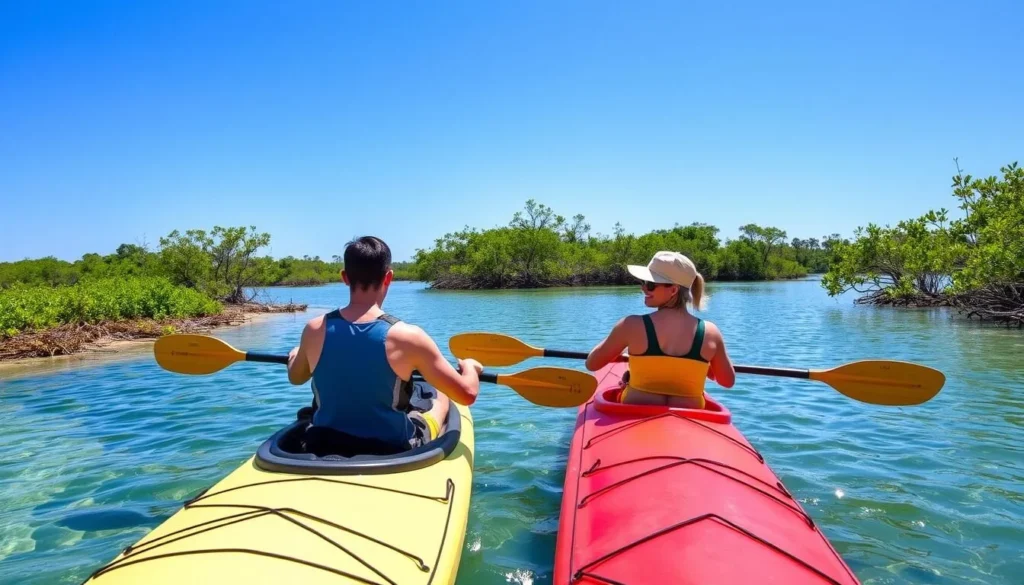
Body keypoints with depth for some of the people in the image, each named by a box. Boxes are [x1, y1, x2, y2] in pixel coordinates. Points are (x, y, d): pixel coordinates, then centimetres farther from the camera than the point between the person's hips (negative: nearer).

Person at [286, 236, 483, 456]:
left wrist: (295, 354, 33)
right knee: (440, 397, 24)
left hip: (323, 449, 4)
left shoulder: (315, 329, -12)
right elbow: (467, 394, -16)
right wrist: (469, 367, 6)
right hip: (392, 452, -3)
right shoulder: (407, 336, -23)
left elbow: (295, 378, 10)